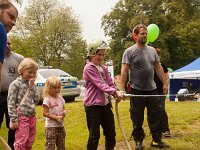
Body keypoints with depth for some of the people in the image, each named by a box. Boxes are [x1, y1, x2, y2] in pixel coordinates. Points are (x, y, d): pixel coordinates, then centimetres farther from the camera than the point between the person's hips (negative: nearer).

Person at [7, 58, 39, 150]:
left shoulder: (31, 84, 11)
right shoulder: (15, 84, -9)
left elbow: (36, 100, 5)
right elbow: (11, 103, -11)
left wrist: (32, 86, -3)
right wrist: (13, 120, -15)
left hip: (32, 116, 7)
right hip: (21, 117, -7)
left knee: (30, 141, 14)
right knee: (21, 142, -3)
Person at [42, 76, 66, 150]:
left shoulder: (60, 98, 8)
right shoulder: (47, 99, -12)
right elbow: (45, 113, -16)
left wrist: (64, 112, -6)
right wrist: (56, 117, -21)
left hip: (61, 126, 7)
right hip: (51, 126, -7)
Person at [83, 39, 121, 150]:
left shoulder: (104, 68, 13)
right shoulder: (88, 68, -11)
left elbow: (110, 83, 7)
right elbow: (100, 84, -20)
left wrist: (116, 94, -13)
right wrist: (114, 92, -30)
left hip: (105, 104, 7)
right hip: (93, 105, -7)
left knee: (111, 132, 16)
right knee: (94, 135, 0)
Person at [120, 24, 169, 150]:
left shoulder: (152, 50, 10)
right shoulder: (129, 51, -5)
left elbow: (159, 68, 14)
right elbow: (124, 71, -10)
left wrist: (165, 83, 10)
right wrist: (122, 89, -16)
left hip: (152, 89, 5)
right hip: (137, 91, -4)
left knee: (156, 115, 8)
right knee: (137, 119, 5)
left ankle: (157, 140, 21)